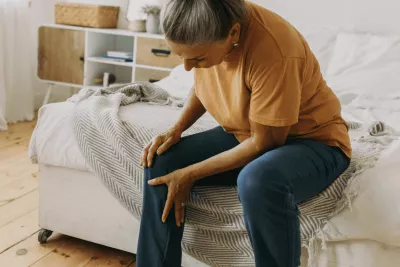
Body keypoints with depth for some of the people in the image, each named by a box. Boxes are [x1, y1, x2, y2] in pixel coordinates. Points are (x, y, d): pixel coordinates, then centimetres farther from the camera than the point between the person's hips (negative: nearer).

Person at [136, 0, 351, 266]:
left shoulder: (273, 54, -34)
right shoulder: (207, 32, -12)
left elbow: (264, 143, -25)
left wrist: (190, 174, -20)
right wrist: (175, 130, -6)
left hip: (311, 140, -6)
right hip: (245, 134, 7)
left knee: (258, 180, -40)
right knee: (161, 164, -8)